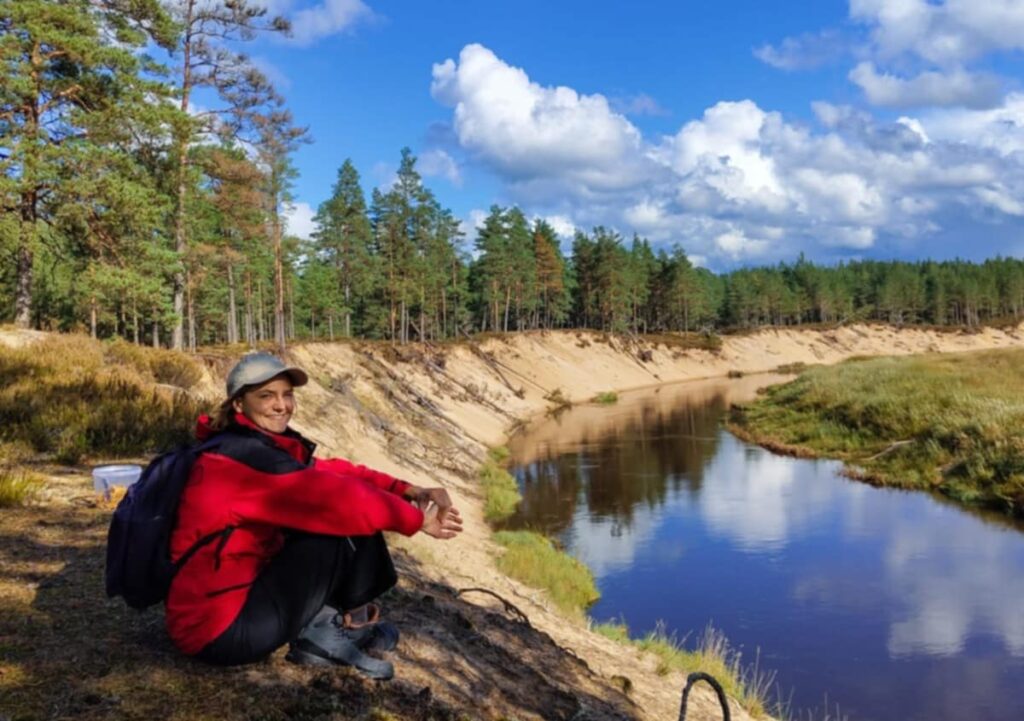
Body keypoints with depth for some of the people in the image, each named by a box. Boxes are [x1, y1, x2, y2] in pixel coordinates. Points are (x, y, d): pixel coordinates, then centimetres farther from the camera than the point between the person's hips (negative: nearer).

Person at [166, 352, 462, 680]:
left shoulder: (265, 445, 7)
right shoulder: (242, 455, -21)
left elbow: (330, 472, 2)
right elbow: (331, 495, -25)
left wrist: (408, 490, -11)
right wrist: (418, 518, -17)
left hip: (240, 593, 9)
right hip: (219, 630, -9)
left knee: (338, 520, 2)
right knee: (340, 525, -17)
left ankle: (320, 628, 1)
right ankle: (326, 633, 3)